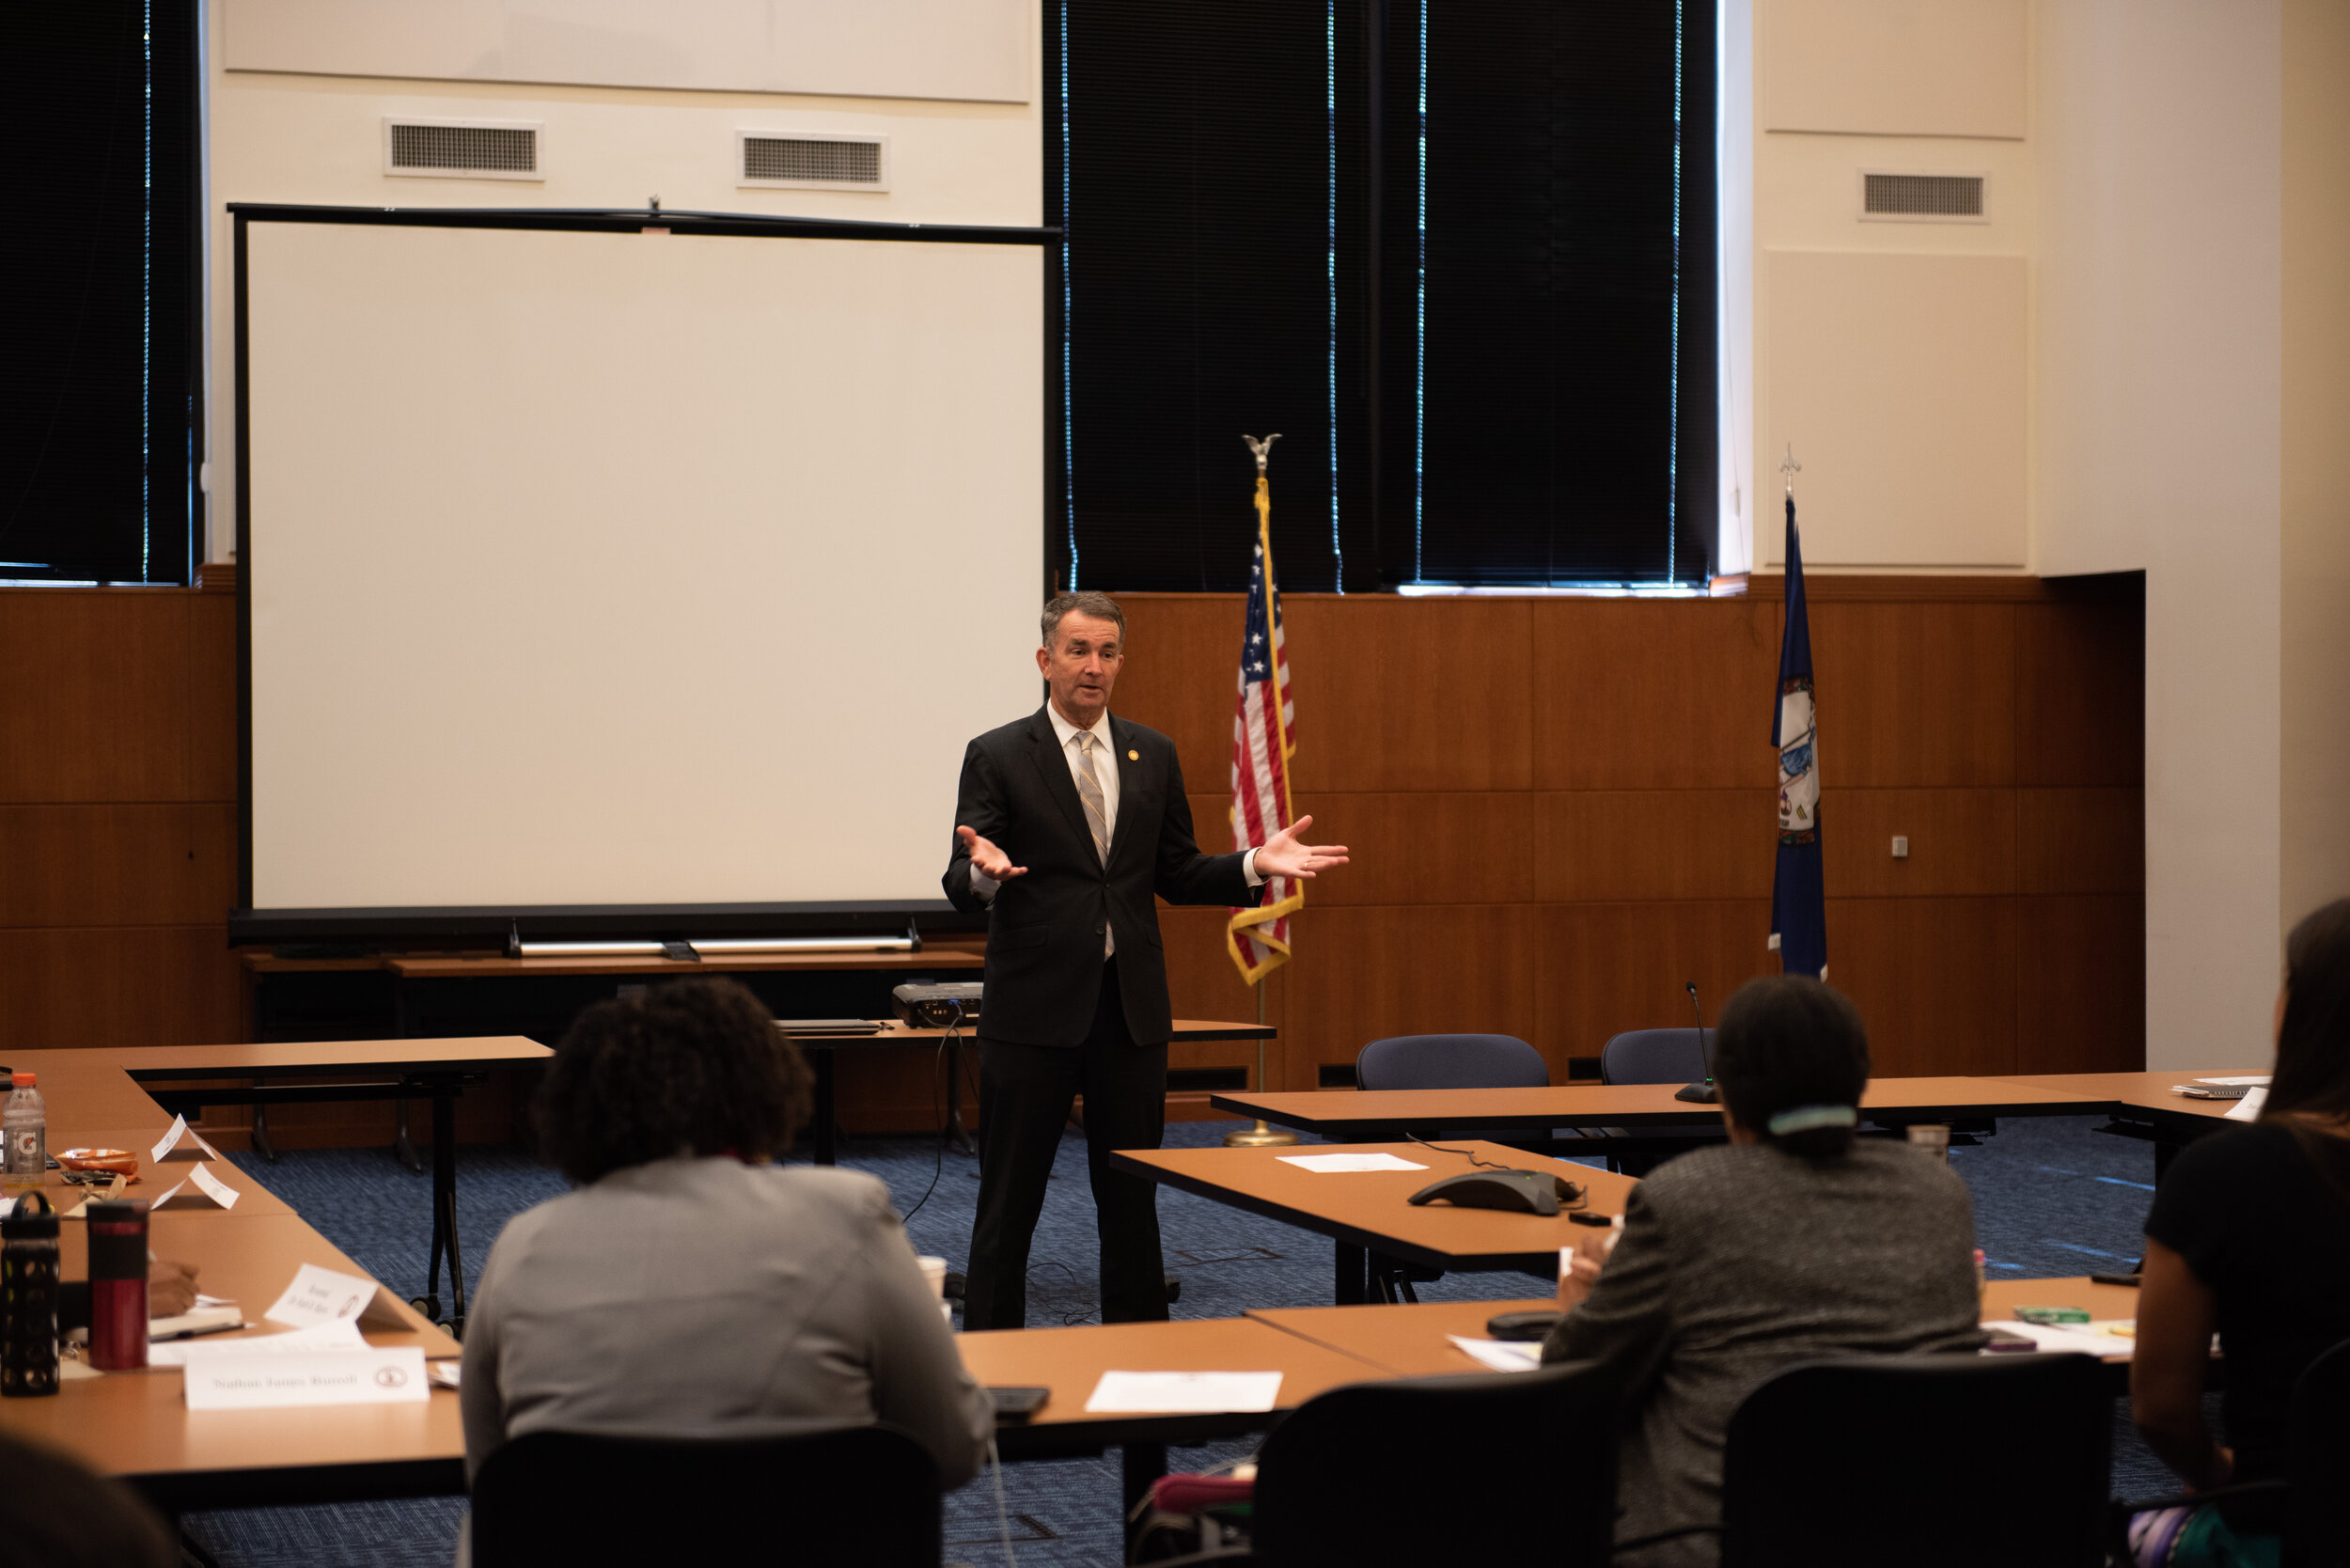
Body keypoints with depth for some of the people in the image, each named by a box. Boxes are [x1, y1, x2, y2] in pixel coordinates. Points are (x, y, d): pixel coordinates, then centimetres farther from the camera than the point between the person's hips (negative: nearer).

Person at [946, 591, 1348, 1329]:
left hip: (1130, 1005, 4)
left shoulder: (1153, 755, 10)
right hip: (1036, 1005, -4)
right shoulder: (997, 757, -3)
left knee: (1131, 1198, 10)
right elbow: (961, 888, -8)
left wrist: (1254, 864, -3)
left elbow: (1175, 876, 13)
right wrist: (984, 871, -31)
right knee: (1009, 1204, 1)